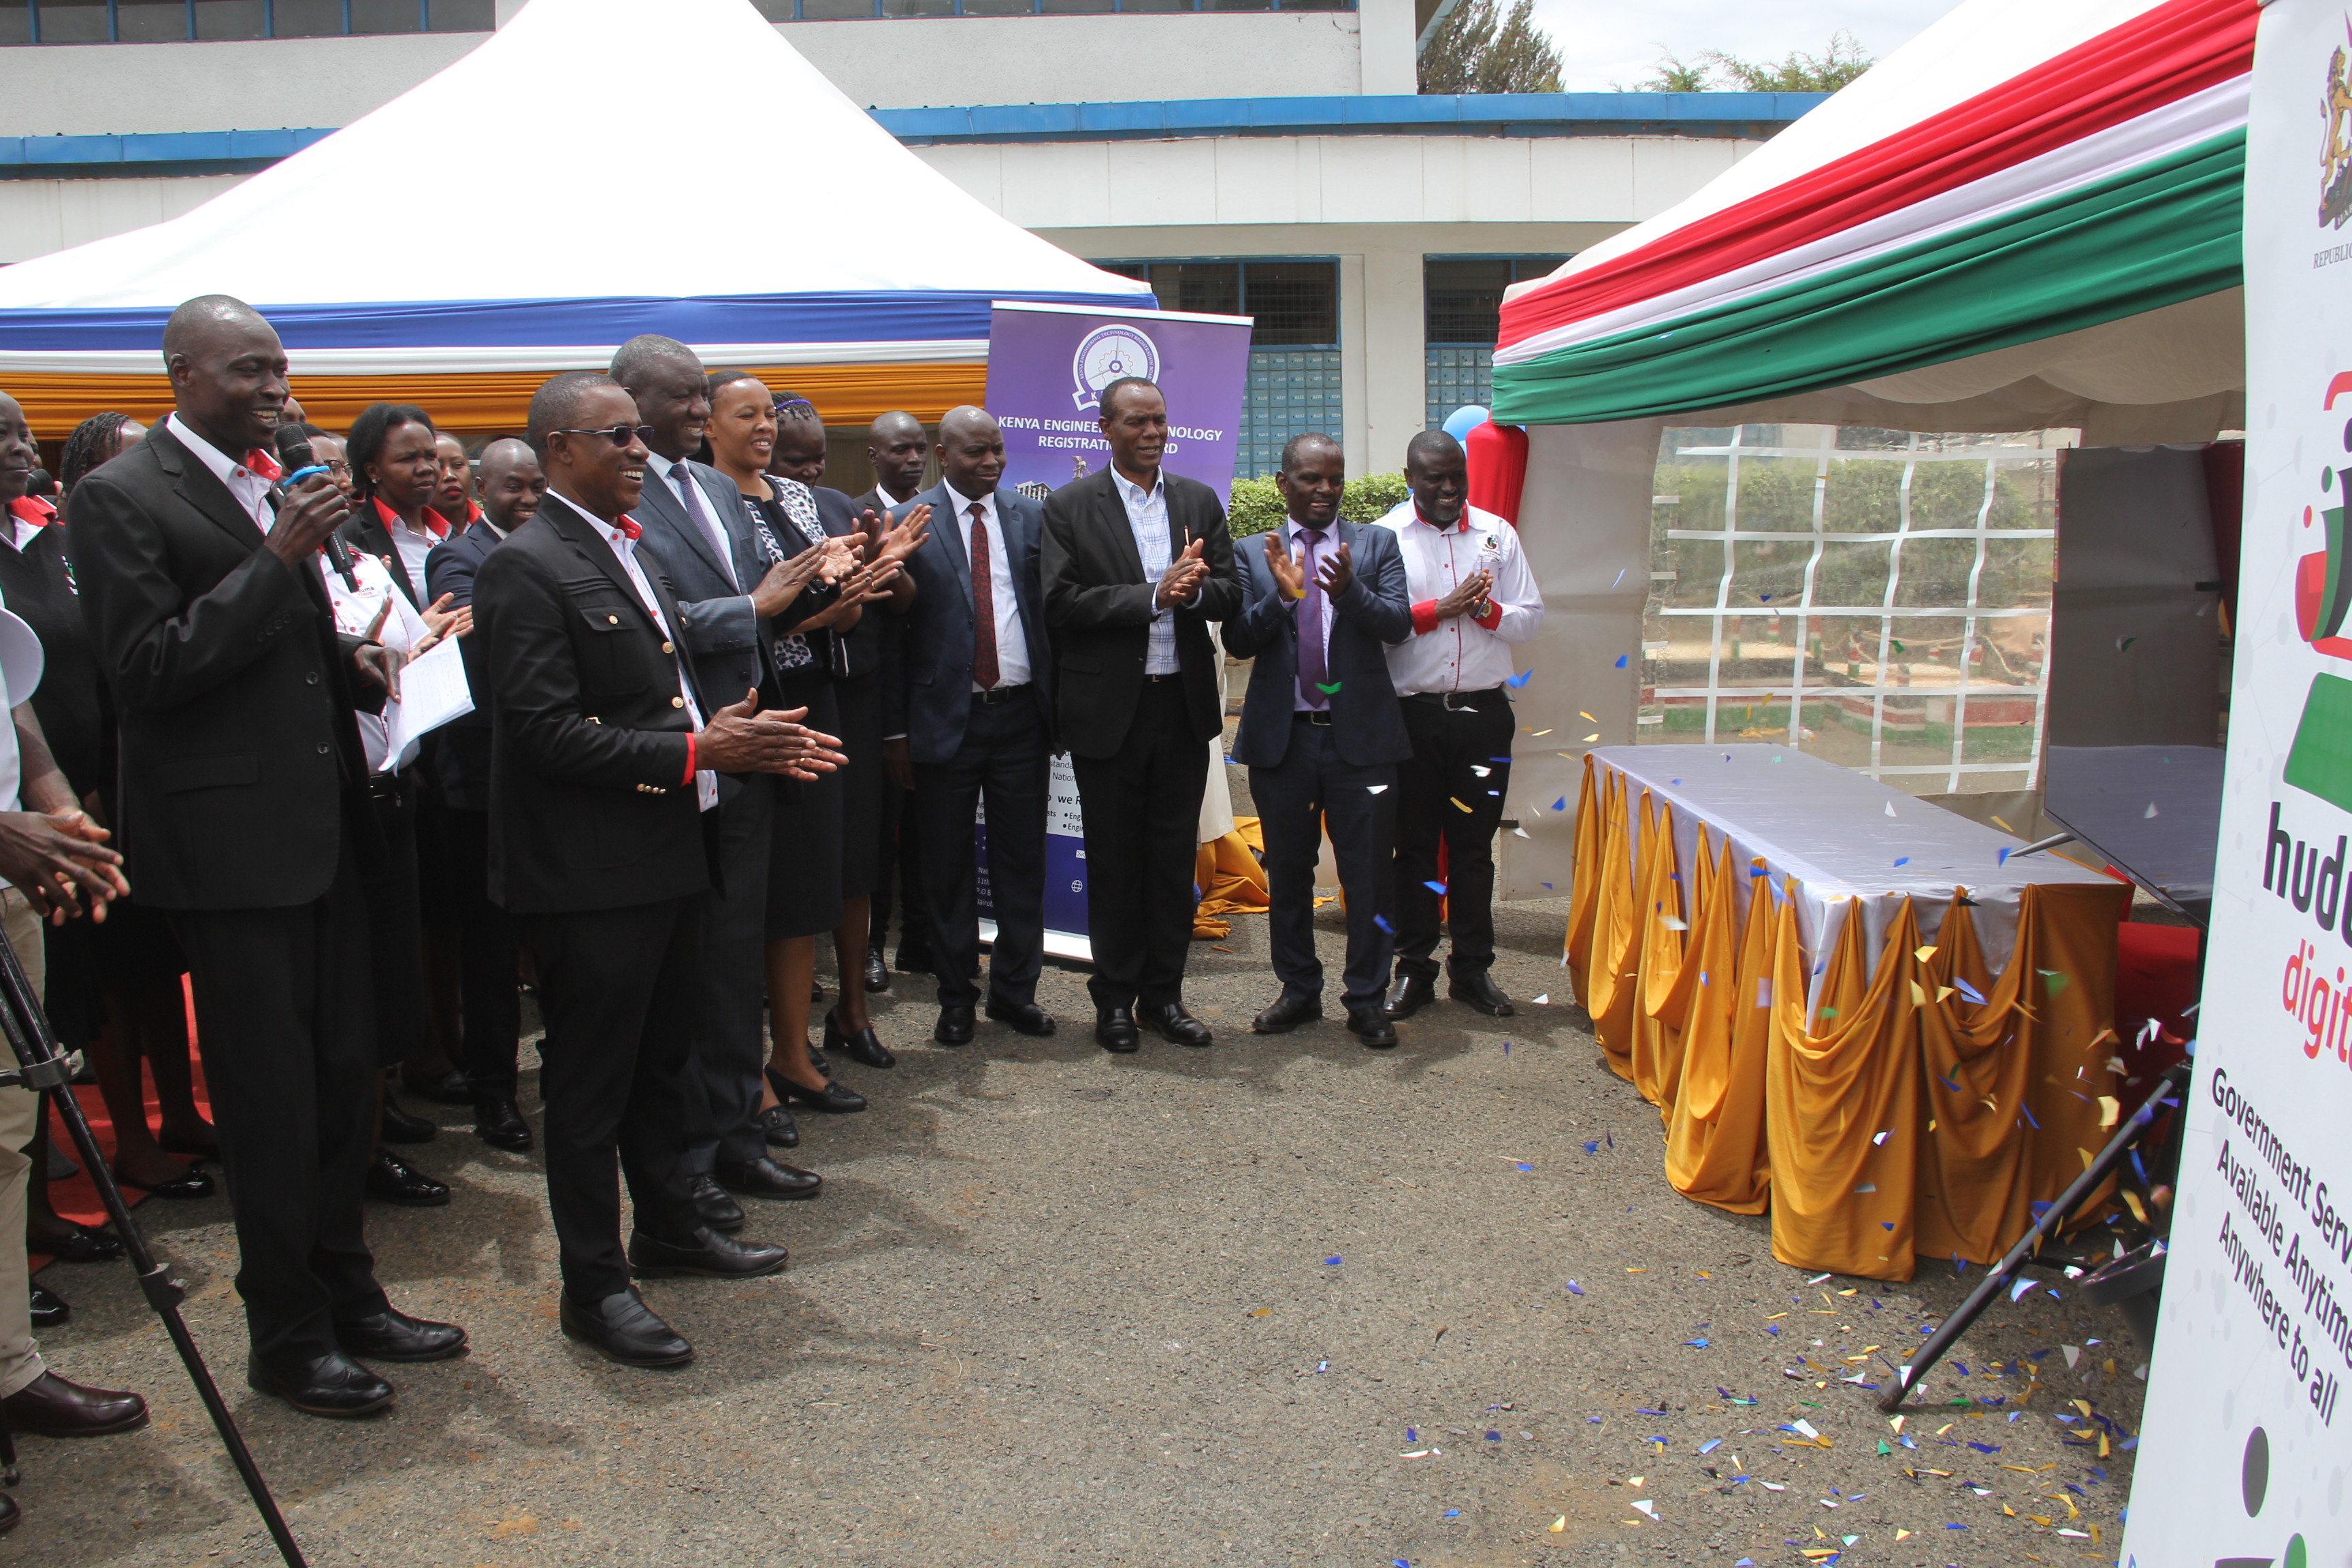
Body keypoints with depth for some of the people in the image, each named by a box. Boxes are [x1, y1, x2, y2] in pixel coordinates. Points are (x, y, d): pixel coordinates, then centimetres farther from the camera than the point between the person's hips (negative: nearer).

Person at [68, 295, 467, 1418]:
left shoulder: (270, 487, 16)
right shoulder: (119, 498, -9)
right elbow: (148, 664, -17)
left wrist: (353, 661, 4)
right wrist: (280, 558, -21)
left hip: (321, 823, 8)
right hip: (229, 840, -8)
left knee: (343, 1077, 14)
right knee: (266, 1096, 1)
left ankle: (347, 1297, 29)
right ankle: (286, 1337, 17)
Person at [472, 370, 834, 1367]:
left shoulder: (626, 549, 15)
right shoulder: (526, 567, -16)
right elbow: (546, 731, -23)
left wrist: (741, 736, 5)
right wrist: (693, 752, -24)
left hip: (667, 856, 10)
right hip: (590, 873, -9)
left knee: (659, 1059, 21)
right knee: (590, 1080, 3)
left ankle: (668, 1230, 37)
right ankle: (593, 1285, 17)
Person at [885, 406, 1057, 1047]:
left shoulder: (1030, 517, 6)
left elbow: (1052, 611, 6)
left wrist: (1055, 706, -1)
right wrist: (896, 730, -5)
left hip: (1020, 714, 2)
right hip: (945, 717, -2)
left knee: (1023, 860, 8)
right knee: (947, 867, 7)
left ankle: (1015, 989, 21)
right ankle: (956, 997, 20)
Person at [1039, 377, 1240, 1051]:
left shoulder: (1200, 501, 10)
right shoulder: (1069, 506, -2)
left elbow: (1231, 592, 5)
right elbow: (1062, 602, -13)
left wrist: (1193, 590, -18)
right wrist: (1154, 596, -19)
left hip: (1184, 702, 3)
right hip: (1109, 709, -3)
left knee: (1175, 855, 9)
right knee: (1113, 858, 6)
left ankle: (1164, 994, 21)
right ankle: (1115, 998, 19)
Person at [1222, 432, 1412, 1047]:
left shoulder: (1376, 544, 5)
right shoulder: (1254, 554, 5)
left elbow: (1399, 623, -7)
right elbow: (1237, 641, -4)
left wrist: (1349, 590, -25)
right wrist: (1281, 596, -21)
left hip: (1361, 735, -1)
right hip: (1282, 736, 1)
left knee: (1369, 874, 3)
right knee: (1287, 873, 12)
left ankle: (1367, 998, 16)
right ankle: (1299, 989, 27)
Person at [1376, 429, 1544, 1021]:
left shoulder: (1497, 534, 8)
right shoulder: (1385, 537, 0)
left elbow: (1531, 617, 7)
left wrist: (1488, 610, -12)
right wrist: (1440, 609, -16)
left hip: (1484, 711, 2)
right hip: (1413, 713, -2)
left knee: (1474, 845, 8)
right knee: (1414, 844, 5)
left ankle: (1473, 969, 18)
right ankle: (1414, 969, 15)